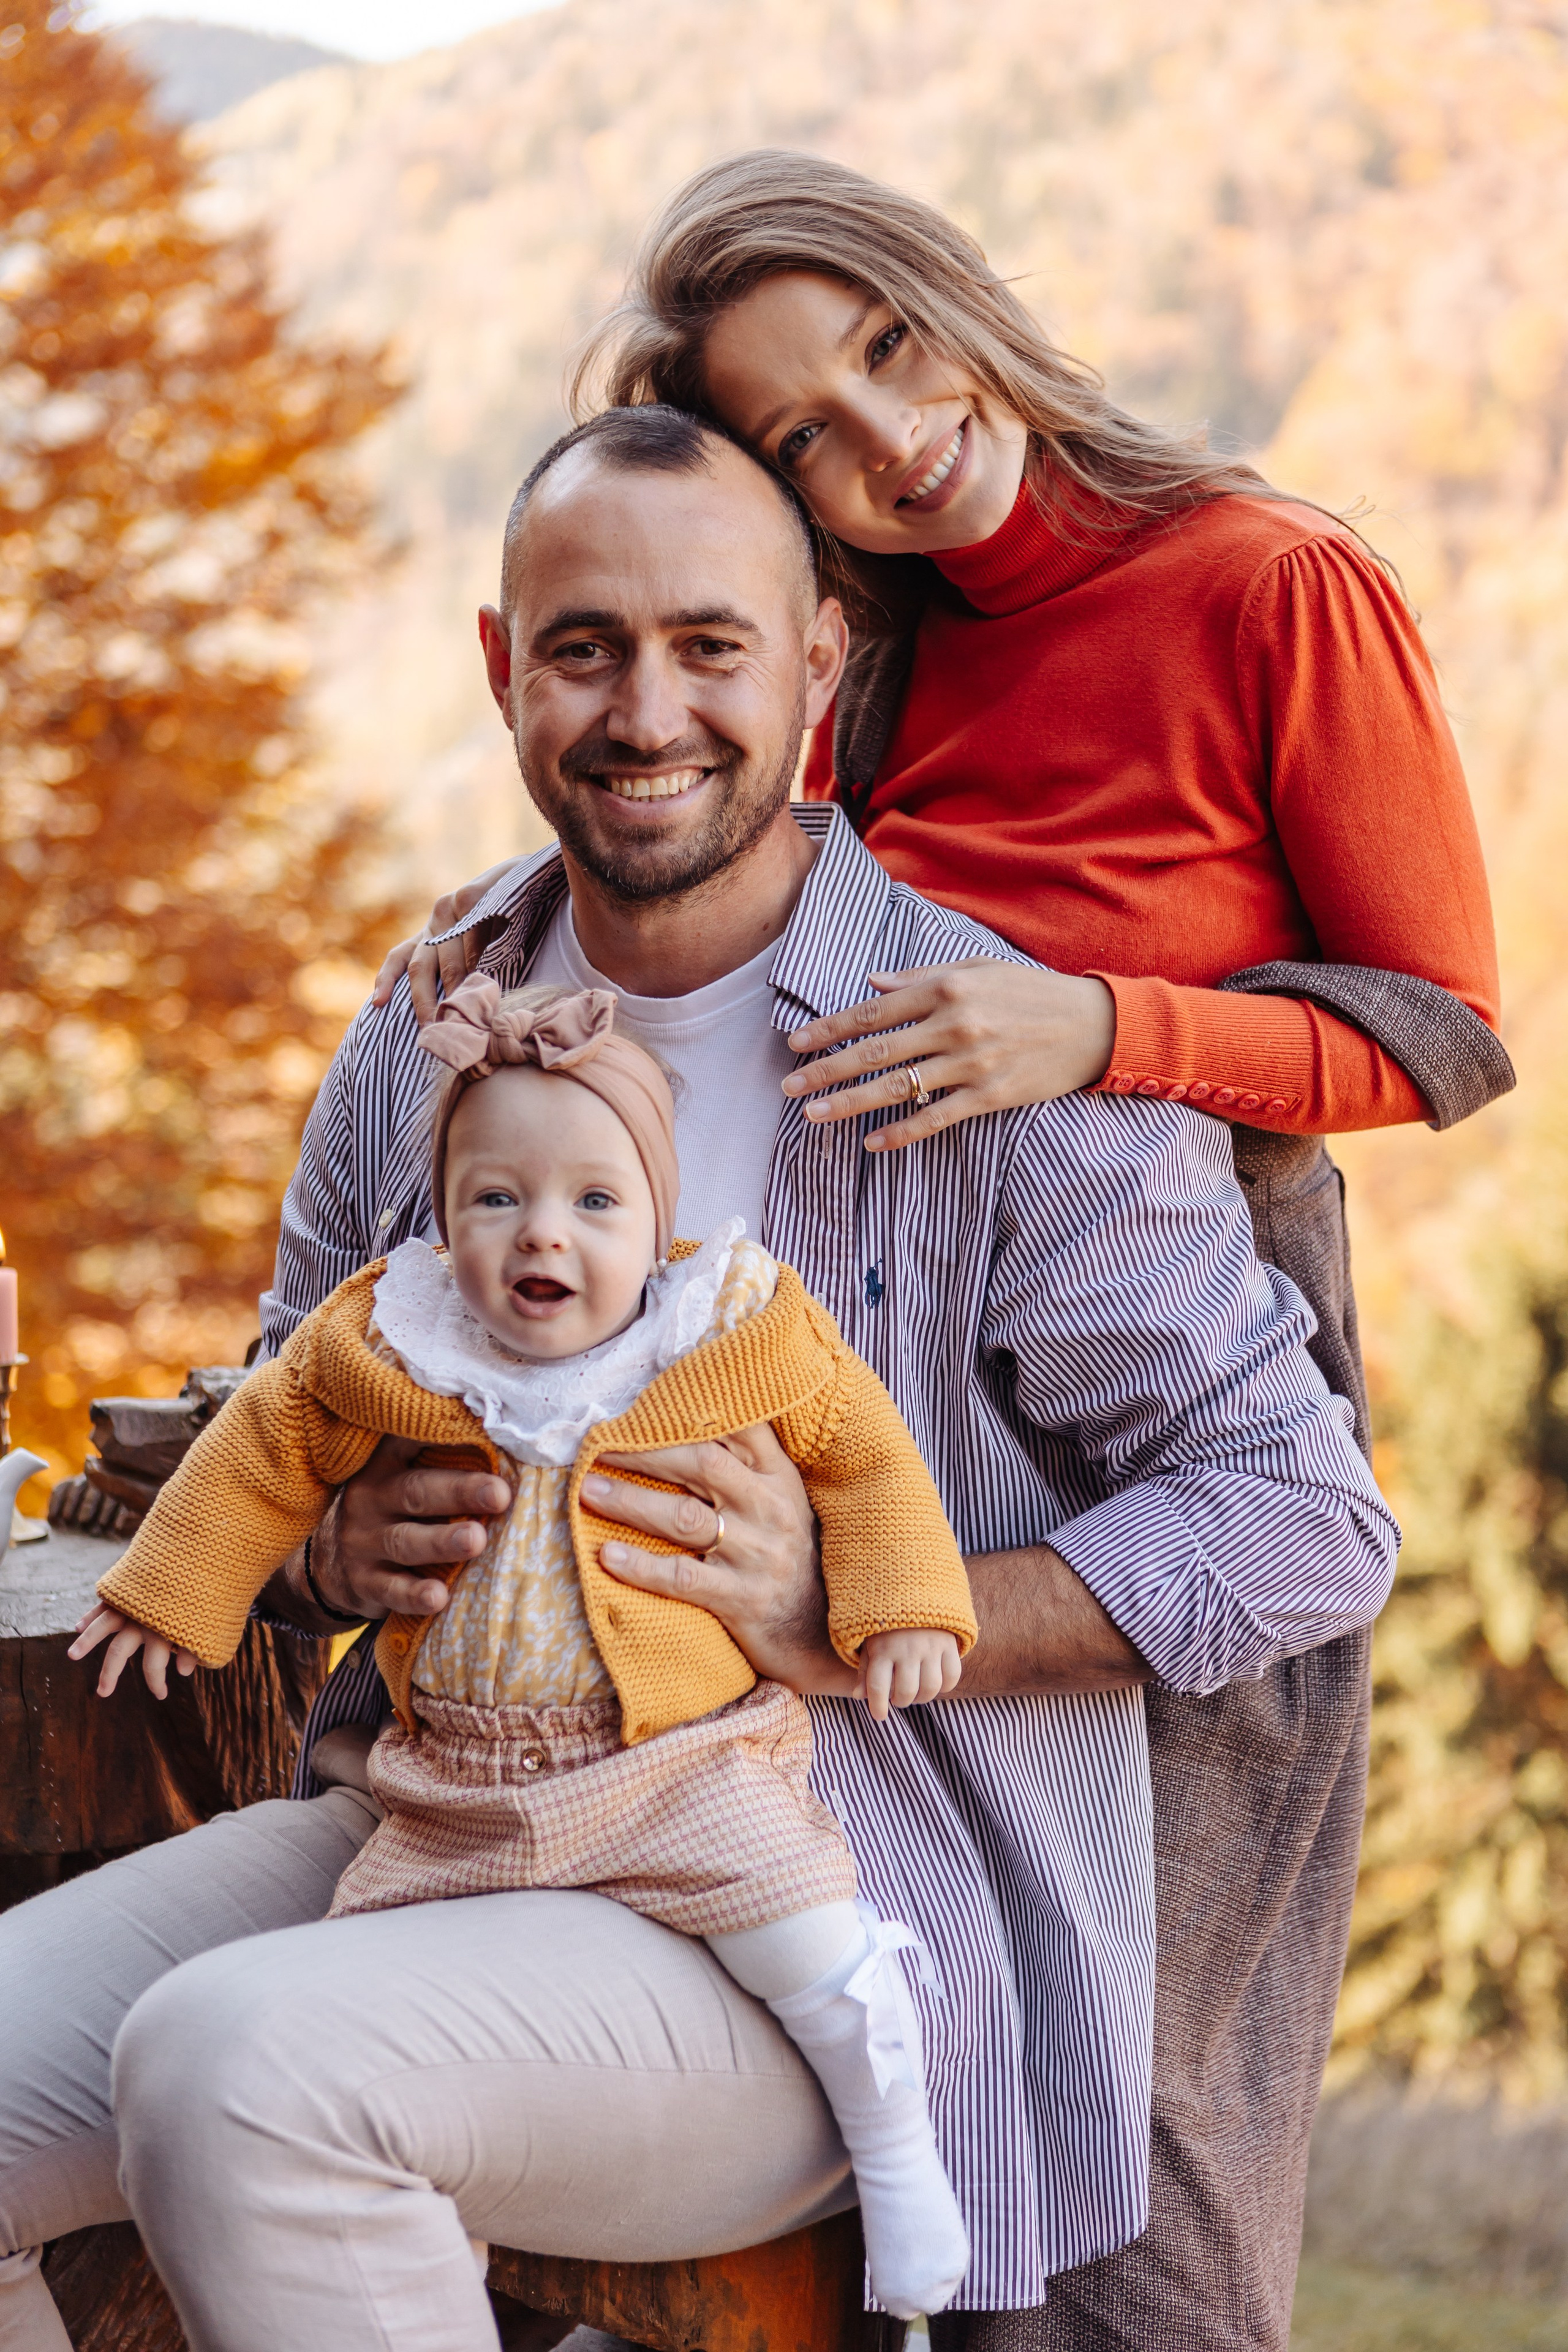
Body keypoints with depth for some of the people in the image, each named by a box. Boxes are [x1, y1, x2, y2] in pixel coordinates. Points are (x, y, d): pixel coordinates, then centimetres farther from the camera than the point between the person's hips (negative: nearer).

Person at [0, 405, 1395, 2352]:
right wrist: (332, 1544, -4)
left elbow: (1306, 1522, -9)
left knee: (235, 2068, -31)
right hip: (436, 1821, 6)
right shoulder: (418, 1042, 10)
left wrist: (856, 1620, -18)